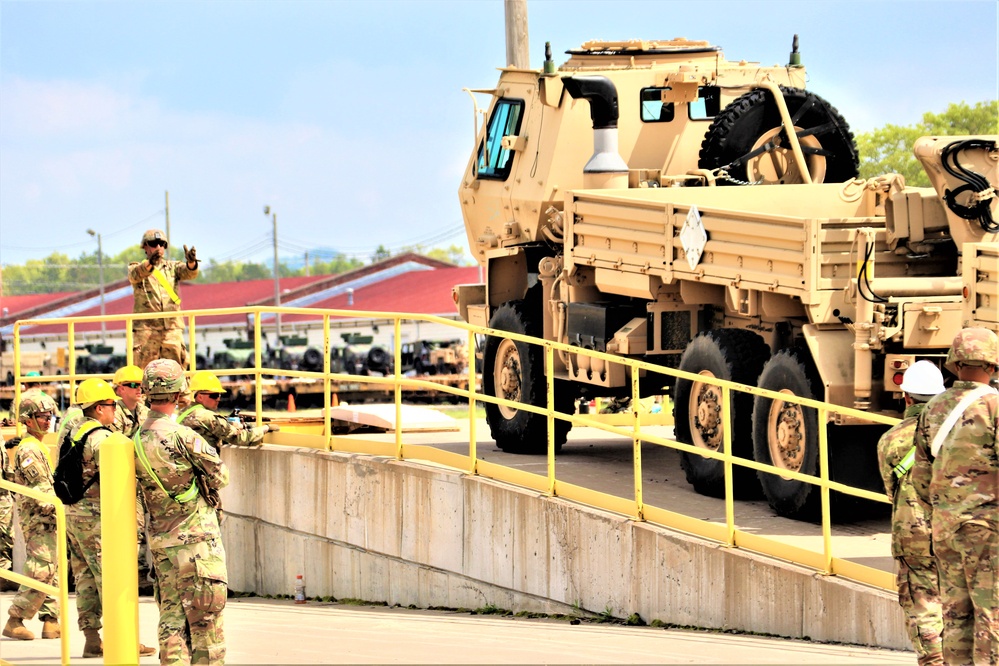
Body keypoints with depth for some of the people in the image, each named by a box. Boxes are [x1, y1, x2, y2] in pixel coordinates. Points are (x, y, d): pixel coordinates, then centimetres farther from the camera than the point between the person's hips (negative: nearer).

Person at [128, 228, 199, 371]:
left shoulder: (173, 267, 15)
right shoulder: (137, 267, 9)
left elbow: (188, 273, -5)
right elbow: (135, 275, -15)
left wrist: (191, 263, -30)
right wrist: (150, 263, -38)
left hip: (172, 328, 2)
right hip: (146, 328, -2)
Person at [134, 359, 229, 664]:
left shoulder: (137, 439, 5)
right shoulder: (181, 435, -15)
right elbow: (220, 476, -8)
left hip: (161, 541, 6)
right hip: (196, 538, -6)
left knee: (172, 616, 8)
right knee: (206, 617, -2)